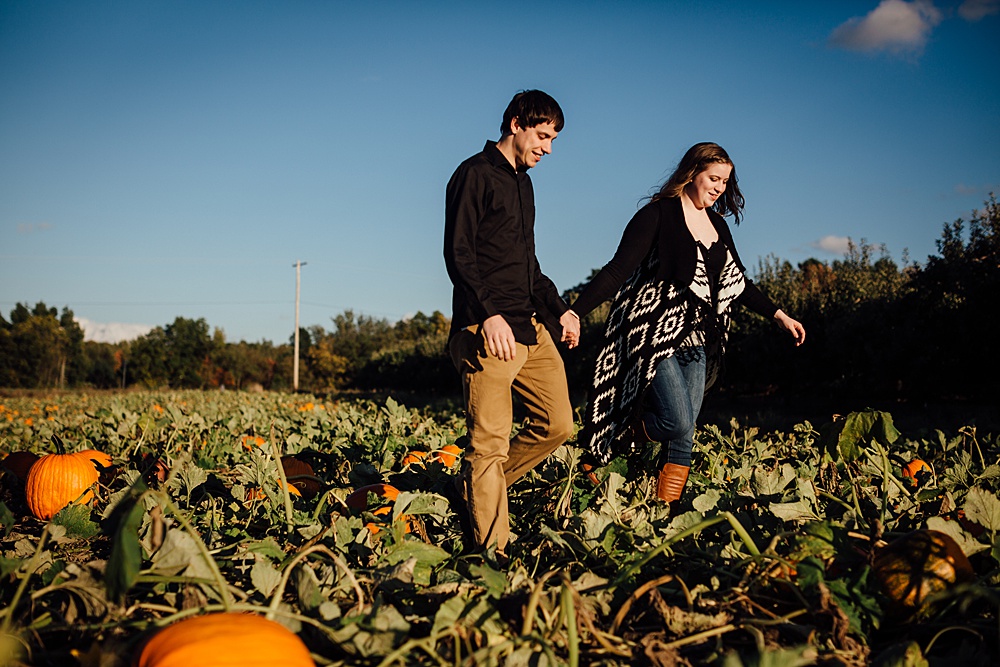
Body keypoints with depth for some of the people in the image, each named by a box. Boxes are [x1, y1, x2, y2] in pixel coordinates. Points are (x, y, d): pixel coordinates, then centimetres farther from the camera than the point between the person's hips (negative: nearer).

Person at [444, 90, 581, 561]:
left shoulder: (522, 184, 23)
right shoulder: (476, 174, -3)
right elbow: (458, 253, -13)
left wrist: (558, 309, 19)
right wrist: (489, 315, -23)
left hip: (532, 328, 9)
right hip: (488, 329, -9)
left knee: (557, 424, 7)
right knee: (491, 442, -8)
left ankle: (480, 488, 21)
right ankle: (492, 554, -4)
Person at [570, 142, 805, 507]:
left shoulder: (717, 224, 15)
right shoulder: (658, 214, -7)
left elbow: (738, 281, 25)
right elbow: (618, 269, -13)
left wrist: (778, 315, 21)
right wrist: (574, 312, -21)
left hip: (696, 343, 7)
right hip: (653, 336, -7)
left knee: (683, 434, 1)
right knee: (679, 423, -17)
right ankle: (599, 448, 5)